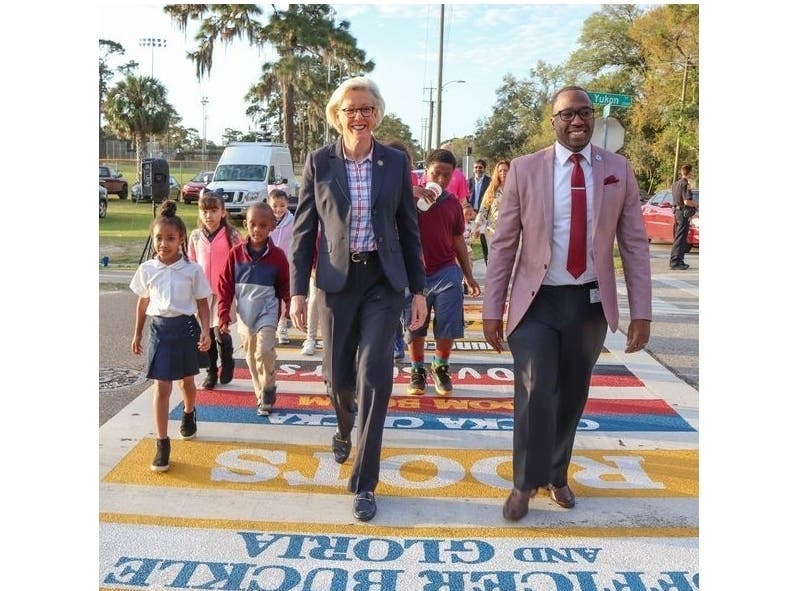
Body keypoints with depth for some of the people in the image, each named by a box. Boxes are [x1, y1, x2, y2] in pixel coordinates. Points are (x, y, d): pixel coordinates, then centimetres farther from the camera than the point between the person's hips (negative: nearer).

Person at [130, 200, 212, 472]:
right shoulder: (147, 269, 0)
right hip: (159, 328, 1)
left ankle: (189, 415, 50)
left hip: (186, 327, -1)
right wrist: (137, 334, 14)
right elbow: (143, 302, 10)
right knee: (161, 387, -4)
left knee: (187, 379, 18)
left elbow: (202, 303, -1)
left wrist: (205, 331, -12)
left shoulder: (193, 270, -7)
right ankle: (162, 444, 0)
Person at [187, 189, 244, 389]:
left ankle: (227, 364, 19)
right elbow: (190, 264, 12)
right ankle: (211, 372, 23)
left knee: (220, 332, -9)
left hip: (225, 291, -3)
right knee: (206, 333, 9)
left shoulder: (231, 235, -6)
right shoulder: (195, 236, 5)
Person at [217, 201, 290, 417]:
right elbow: (225, 286, 2)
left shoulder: (277, 255, -6)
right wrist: (224, 316, -1)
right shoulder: (236, 253, -2)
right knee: (251, 357, 10)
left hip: (267, 312, -3)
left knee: (264, 352, -18)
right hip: (244, 314, 3)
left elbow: (285, 286, 4)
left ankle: (268, 391, 1)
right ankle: (261, 396, 23)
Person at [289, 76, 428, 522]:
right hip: (336, 280, 1)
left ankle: (364, 483, 5)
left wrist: (419, 289, 4)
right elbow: (304, 229, 2)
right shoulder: (319, 161, 0)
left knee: (374, 376, -8)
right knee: (339, 374, 10)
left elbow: (409, 228, 6)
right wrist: (298, 289, -3)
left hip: (383, 280, 0)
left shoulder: (395, 161, 2)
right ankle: (345, 429, 48)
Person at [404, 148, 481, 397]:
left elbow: (458, 241, 15)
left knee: (448, 327, 1)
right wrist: (410, 193, -29)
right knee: (414, 328, 8)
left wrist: (469, 276, 15)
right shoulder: (411, 196, -2)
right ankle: (417, 370, 26)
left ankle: (440, 368, 23)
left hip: (447, 272, 2)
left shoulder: (453, 204, 8)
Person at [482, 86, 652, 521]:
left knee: (572, 396, 14)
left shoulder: (619, 170, 2)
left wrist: (641, 312, -2)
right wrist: (491, 309, -5)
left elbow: (634, 243, 2)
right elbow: (503, 244, -3)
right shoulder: (525, 169, -3)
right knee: (536, 394, -9)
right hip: (537, 301, -2)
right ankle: (525, 484, 13)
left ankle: (556, 474, 36)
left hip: (591, 302, 2)